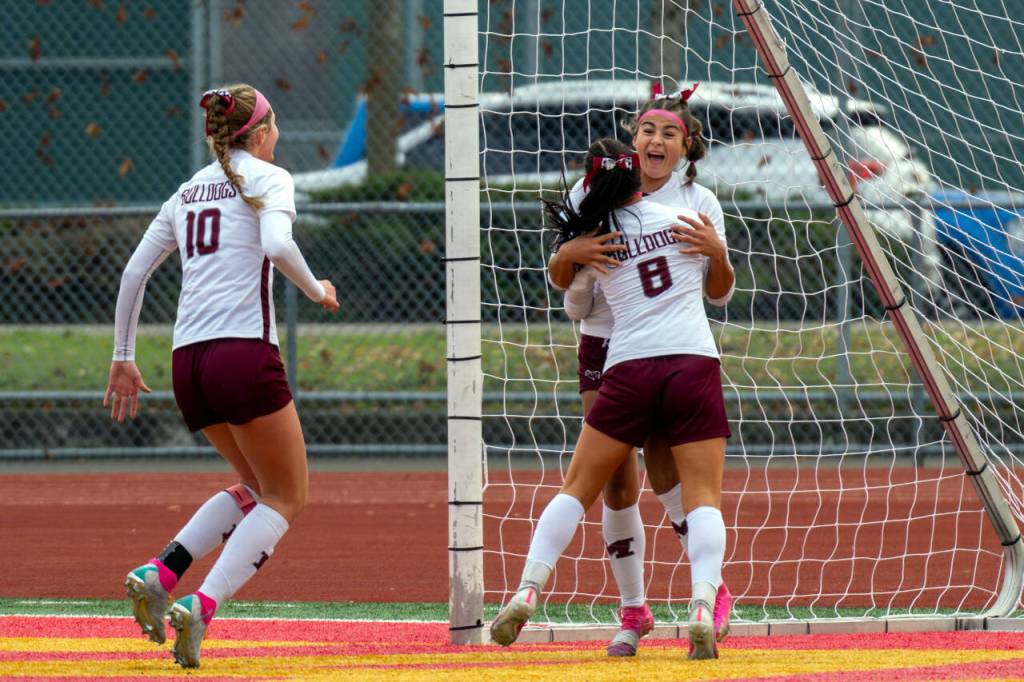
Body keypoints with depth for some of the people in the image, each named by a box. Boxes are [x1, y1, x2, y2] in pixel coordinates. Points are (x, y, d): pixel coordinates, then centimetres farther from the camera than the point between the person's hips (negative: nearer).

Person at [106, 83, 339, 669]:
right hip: (244, 352, -7)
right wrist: (317, 290, -1)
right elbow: (276, 245, -18)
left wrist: (124, 357, 24)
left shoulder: (189, 192, 20)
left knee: (258, 487, 22)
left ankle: (159, 574, 3)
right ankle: (201, 607, -16)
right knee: (287, 498, 4)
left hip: (188, 358, 7)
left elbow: (134, 272, 18)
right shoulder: (268, 178, 2)